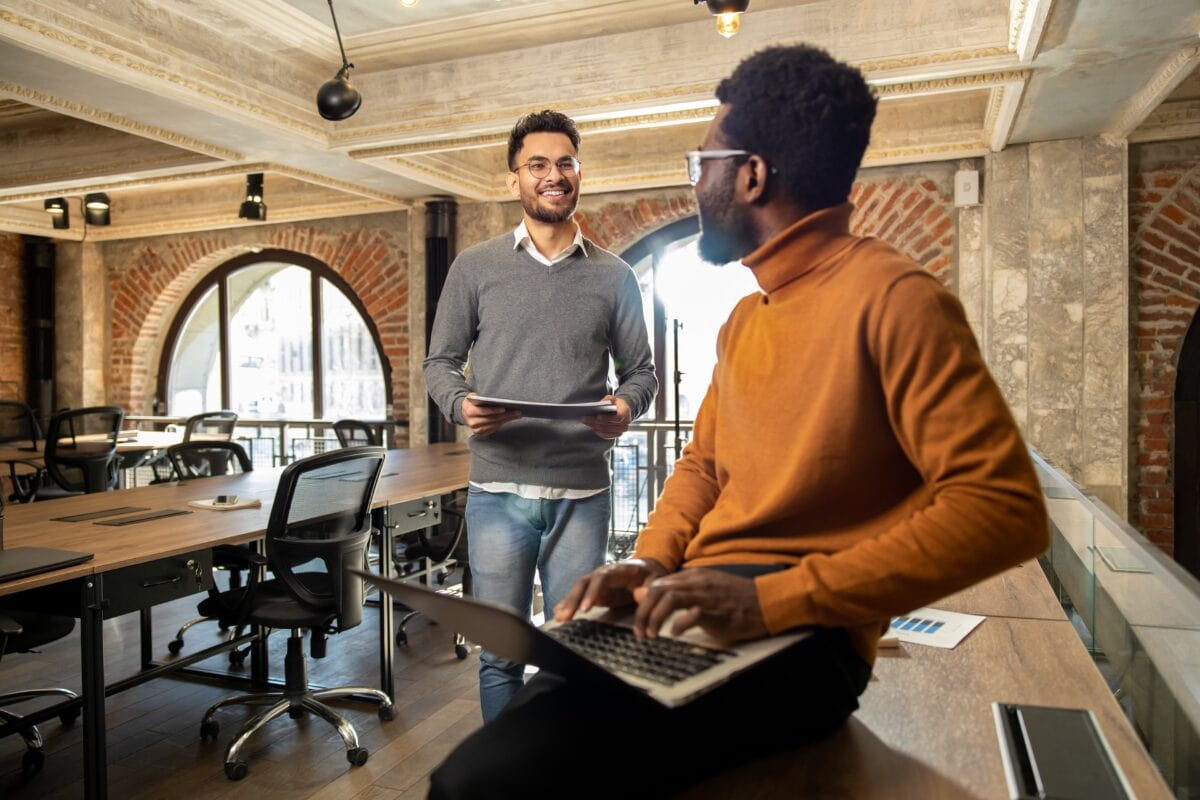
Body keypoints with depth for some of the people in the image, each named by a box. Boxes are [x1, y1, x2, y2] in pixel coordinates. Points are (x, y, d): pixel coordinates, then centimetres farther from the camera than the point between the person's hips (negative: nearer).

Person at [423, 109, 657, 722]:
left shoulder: (613, 276, 8)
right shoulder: (475, 268, 6)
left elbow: (641, 370, 10)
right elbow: (440, 361, 8)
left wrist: (626, 407, -12)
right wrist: (460, 405, -13)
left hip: (583, 492, 1)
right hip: (498, 491, 0)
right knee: (500, 651, 9)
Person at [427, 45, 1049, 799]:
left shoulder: (893, 298, -11)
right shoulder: (743, 319, 16)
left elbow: (1006, 508, -18)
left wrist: (772, 597, -23)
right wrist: (651, 562, 0)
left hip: (796, 635, -8)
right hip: (694, 615, 8)